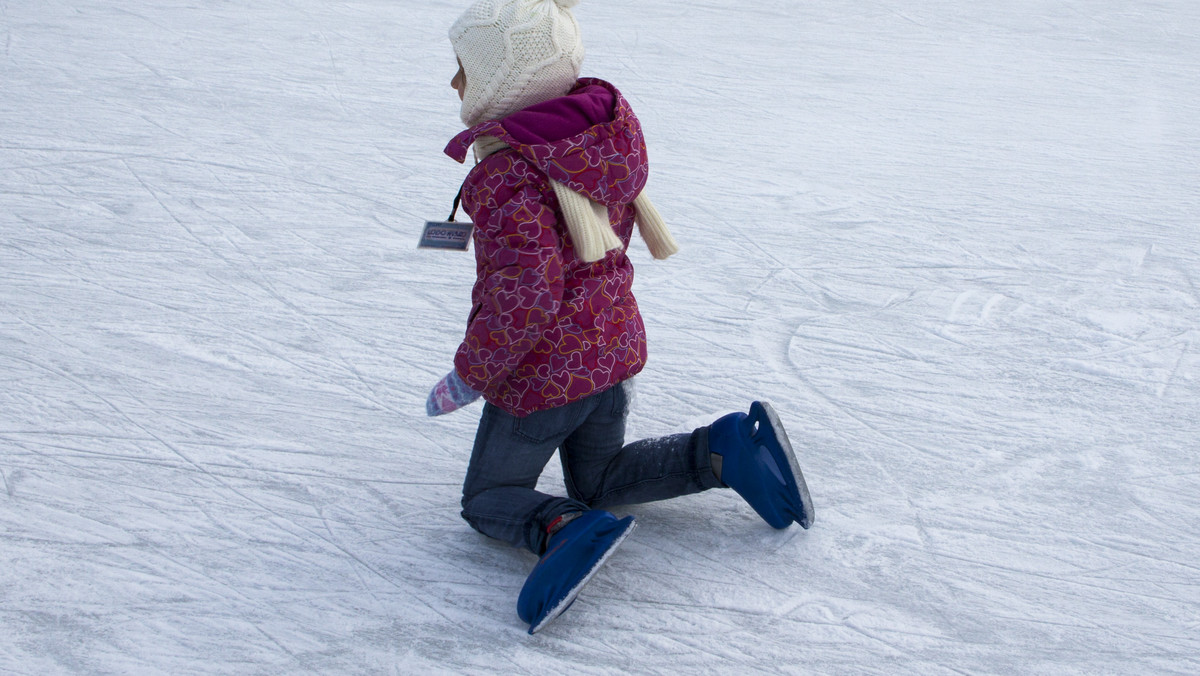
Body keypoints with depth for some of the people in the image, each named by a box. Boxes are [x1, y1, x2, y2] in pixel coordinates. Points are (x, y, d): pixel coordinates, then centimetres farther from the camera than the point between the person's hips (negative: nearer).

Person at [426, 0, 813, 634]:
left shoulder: (507, 176, -27)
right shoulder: (608, 126, -3)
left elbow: (527, 296, -32)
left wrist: (468, 375, -18)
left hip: (540, 375, -7)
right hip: (612, 347, 7)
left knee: (488, 499, 15)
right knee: (597, 480, 28)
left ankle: (563, 529, -17)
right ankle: (725, 450, 5)